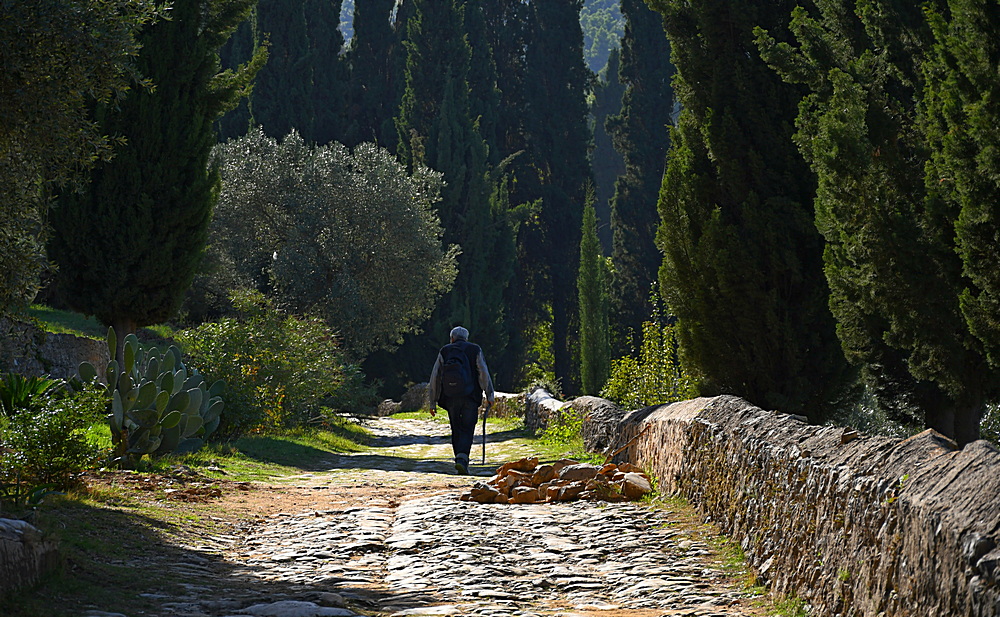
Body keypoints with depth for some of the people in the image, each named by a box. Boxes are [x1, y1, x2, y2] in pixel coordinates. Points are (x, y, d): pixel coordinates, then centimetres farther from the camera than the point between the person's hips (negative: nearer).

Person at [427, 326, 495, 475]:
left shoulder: (444, 351, 11)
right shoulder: (475, 350, 8)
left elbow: (435, 377, 8)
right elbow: (484, 373, -1)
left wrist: (432, 401, 11)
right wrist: (489, 395, 1)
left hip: (451, 399, 1)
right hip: (470, 398, -1)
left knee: (456, 431, 12)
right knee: (467, 430, -2)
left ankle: (461, 462, 12)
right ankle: (462, 459, -22)